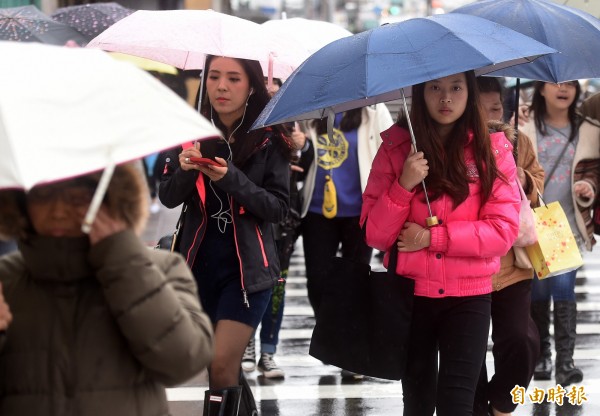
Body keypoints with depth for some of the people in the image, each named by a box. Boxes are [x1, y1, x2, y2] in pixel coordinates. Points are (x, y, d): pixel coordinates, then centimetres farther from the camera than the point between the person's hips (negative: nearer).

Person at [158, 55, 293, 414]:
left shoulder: (269, 139, -7)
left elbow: (279, 208, -10)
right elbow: (168, 198, -1)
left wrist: (232, 178, -23)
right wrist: (184, 169, -22)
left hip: (248, 266, -4)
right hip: (200, 261, 4)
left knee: (221, 366, -13)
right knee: (227, 366, 15)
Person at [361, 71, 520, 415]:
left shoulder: (493, 150, -1)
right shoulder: (396, 147, 0)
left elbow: (504, 230, -9)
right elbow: (375, 235, -5)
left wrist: (432, 237, -14)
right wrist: (404, 186, -21)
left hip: (469, 296, -1)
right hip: (410, 293, 1)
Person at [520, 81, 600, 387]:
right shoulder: (524, 127, 3)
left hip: (568, 224, 0)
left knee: (564, 288, -10)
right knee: (538, 290, 6)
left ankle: (565, 360, -7)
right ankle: (541, 355, 19)